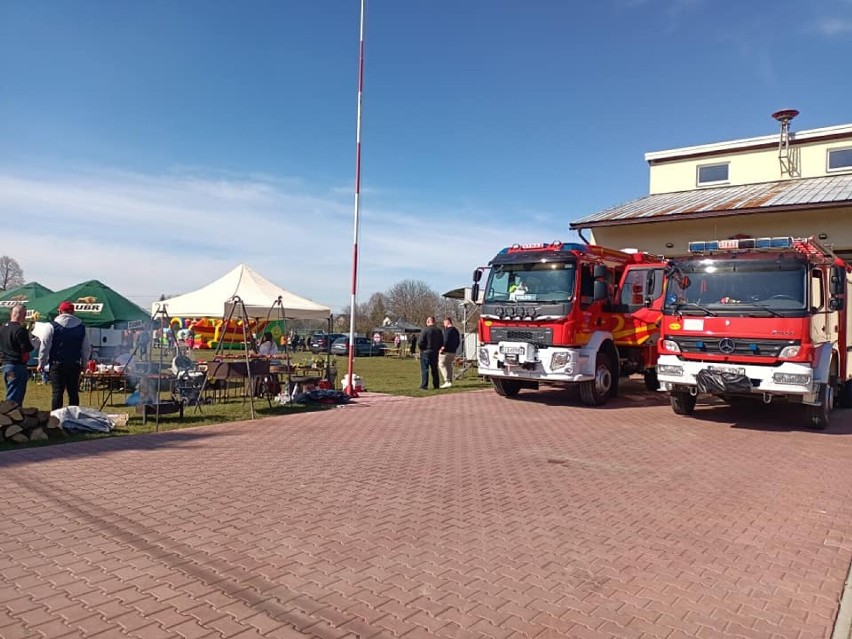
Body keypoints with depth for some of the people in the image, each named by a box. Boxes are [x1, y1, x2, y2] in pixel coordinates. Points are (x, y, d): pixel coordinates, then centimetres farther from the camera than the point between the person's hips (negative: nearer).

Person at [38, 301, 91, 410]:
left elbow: (45, 346, -3)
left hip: (57, 364, -2)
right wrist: (83, 363, 21)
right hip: (74, 365, 3)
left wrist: (41, 363, 6)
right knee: (73, 392, 7)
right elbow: (86, 348, 11)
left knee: (57, 392, 0)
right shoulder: (81, 327, 6)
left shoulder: (52, 326, -5)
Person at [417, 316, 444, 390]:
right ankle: (436, 385, 18)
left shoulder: (425, 330, -14)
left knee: (424, 369, -2)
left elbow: (420, 342, -16)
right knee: (434, 369, 14)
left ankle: (424, 386, -5)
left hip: (425, 352, -5)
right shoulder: (439, 331, 5)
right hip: (435, 353, 6)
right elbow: (442, 343, 9)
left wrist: (421, 348, 3)